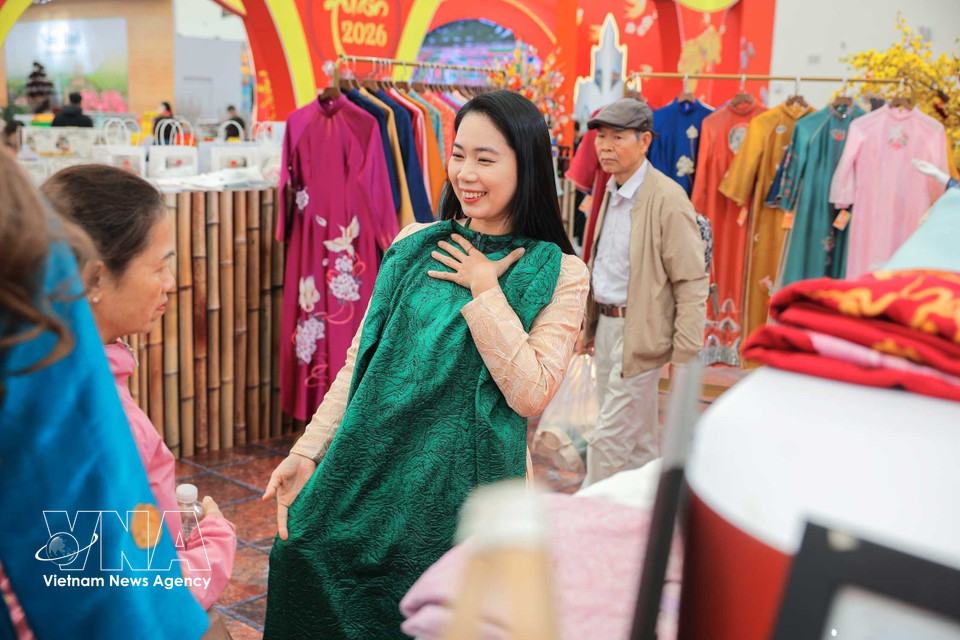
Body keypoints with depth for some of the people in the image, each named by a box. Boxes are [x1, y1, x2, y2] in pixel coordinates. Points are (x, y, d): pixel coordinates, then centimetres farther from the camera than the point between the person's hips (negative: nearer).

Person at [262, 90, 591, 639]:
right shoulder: (415, 246, 5)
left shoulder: (561, 275, -5)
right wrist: (309, 451, 1)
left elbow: (531, 393, -16)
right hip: (367, 473, 4)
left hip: (460, 491, -3)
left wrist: (483, 289, -13)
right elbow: (361, 358, 8)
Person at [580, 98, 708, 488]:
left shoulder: (667, 199, -17)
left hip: (639, 333, -8)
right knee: (639, 440, 19)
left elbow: (693, 283, -16)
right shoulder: (612, 191, 9)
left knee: (610, 440, -3)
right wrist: (591, 323, 16)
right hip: (606, 325, 8)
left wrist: (685, 353, -17)